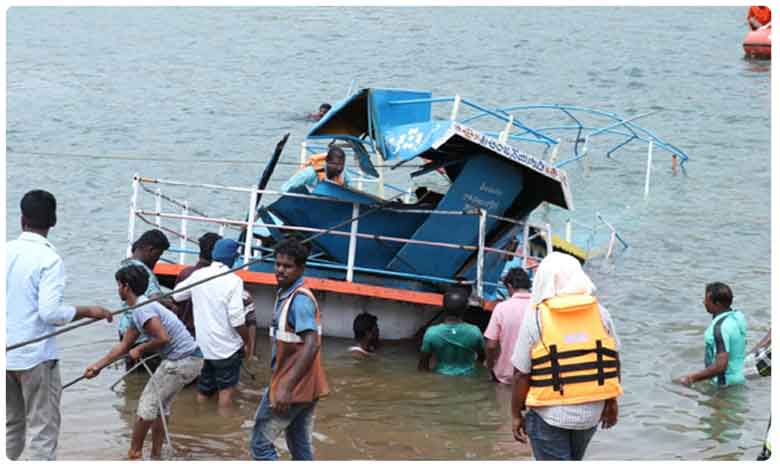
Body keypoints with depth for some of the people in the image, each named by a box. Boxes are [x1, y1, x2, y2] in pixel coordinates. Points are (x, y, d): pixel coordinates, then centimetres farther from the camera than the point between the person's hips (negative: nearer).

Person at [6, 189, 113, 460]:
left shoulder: (6, 251, 2)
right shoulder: (49, 259, -14)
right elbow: (50, 312, -21)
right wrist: (88, 312, -9)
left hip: (6, 355, 6)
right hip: (36, 356, -6)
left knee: (11, 427, 18)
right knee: (42, 430, 2)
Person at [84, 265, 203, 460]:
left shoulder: (142, 309, -17)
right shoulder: (139, 309, 16)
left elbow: (163, 338, -28)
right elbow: (123, 346, 22)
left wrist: (139, 350, -11)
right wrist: (98, 366, 22)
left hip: (182, 361, -10)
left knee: (148, 404, 0)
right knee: (159, 406, 19)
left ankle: (134, 453, 12)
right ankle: (156, 455, 25)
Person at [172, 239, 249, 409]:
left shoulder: (198, 275, 0)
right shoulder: (233, 281, -16)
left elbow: (176, 295, 16)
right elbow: (237, 318, -19)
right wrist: (247, 342, -7)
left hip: (202, 344, 5)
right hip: (226, 347, -5)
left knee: (203, 390, 16)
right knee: (226, 389, 4)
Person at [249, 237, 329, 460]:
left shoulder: (300, 299, -18)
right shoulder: (284, 295, 11)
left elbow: (312, 345, -27)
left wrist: (286, 387, -31)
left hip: (293, 387, -9)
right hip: (302, 388, 9)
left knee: (260, 444, -2)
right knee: (301, 448, 12)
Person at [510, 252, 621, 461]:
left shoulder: (535, 317, -11)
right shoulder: (600, 312, -1)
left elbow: (522, 373, -10)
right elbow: (613, 362, 5)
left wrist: (516, 414, 0)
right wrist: (611, 402, 18)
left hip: (550, 413, -4)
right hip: (591, 412, 4)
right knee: (573, 460, 24)